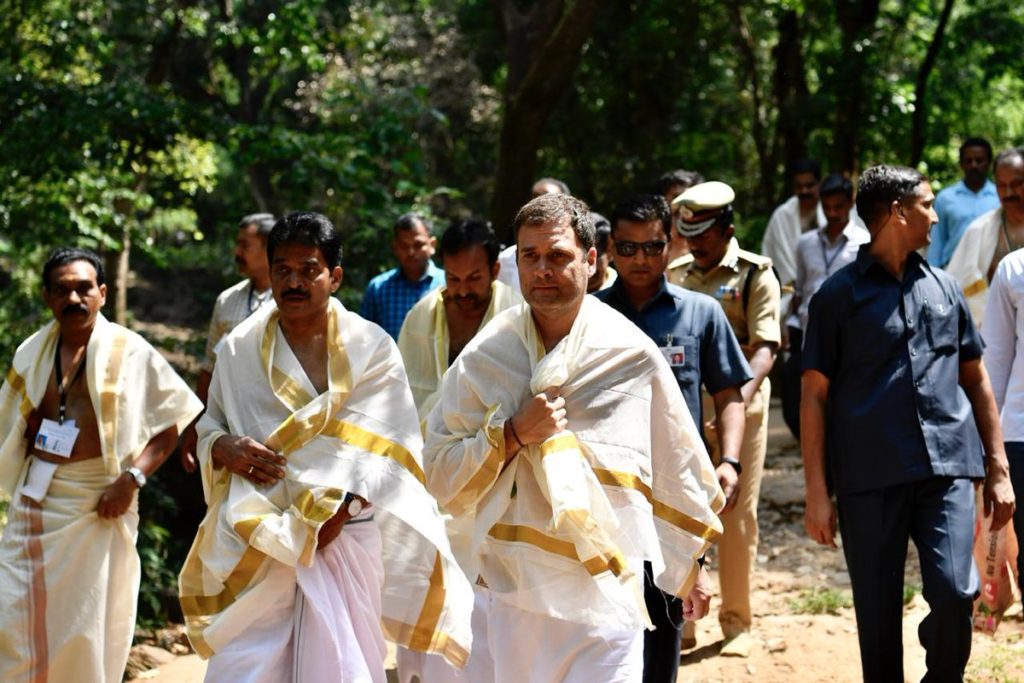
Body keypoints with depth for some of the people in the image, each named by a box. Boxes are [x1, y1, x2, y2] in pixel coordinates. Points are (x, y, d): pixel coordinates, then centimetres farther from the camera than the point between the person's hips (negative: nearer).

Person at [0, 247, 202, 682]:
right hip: (35, 501, 4)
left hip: (98, 504, -4)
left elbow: (170, 423, -4)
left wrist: (132, 478, -15)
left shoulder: (130, 352, -4)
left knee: (87, 628, 1)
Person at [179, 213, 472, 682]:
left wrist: (320, 526, -16)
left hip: (343, 540, -1)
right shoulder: (239, 349, 7)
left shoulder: (371, 349, 1)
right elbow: (209, 428, 16)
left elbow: (376, 452, -6)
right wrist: (223, 448, -9)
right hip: (253, 546, 1)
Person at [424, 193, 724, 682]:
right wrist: (513, 434, -12)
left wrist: (687, 570, 19)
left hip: (605, 591, -2)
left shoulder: (632, 356, -1)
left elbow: (678, 467, 11)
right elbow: (439, 473, 2)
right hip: (514, 589, 2)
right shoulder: (484, 357, 3)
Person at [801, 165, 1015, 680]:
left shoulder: (943, 288, 16)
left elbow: (975, 380, 20)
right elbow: (814, 395, 2)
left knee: (955, 591, -15)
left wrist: (998, 469, 14)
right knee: (877, 618, 2)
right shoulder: (839, 295, 4)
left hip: (948, 468, 2)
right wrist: (816, 492, -4)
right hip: (870, 478, -2)